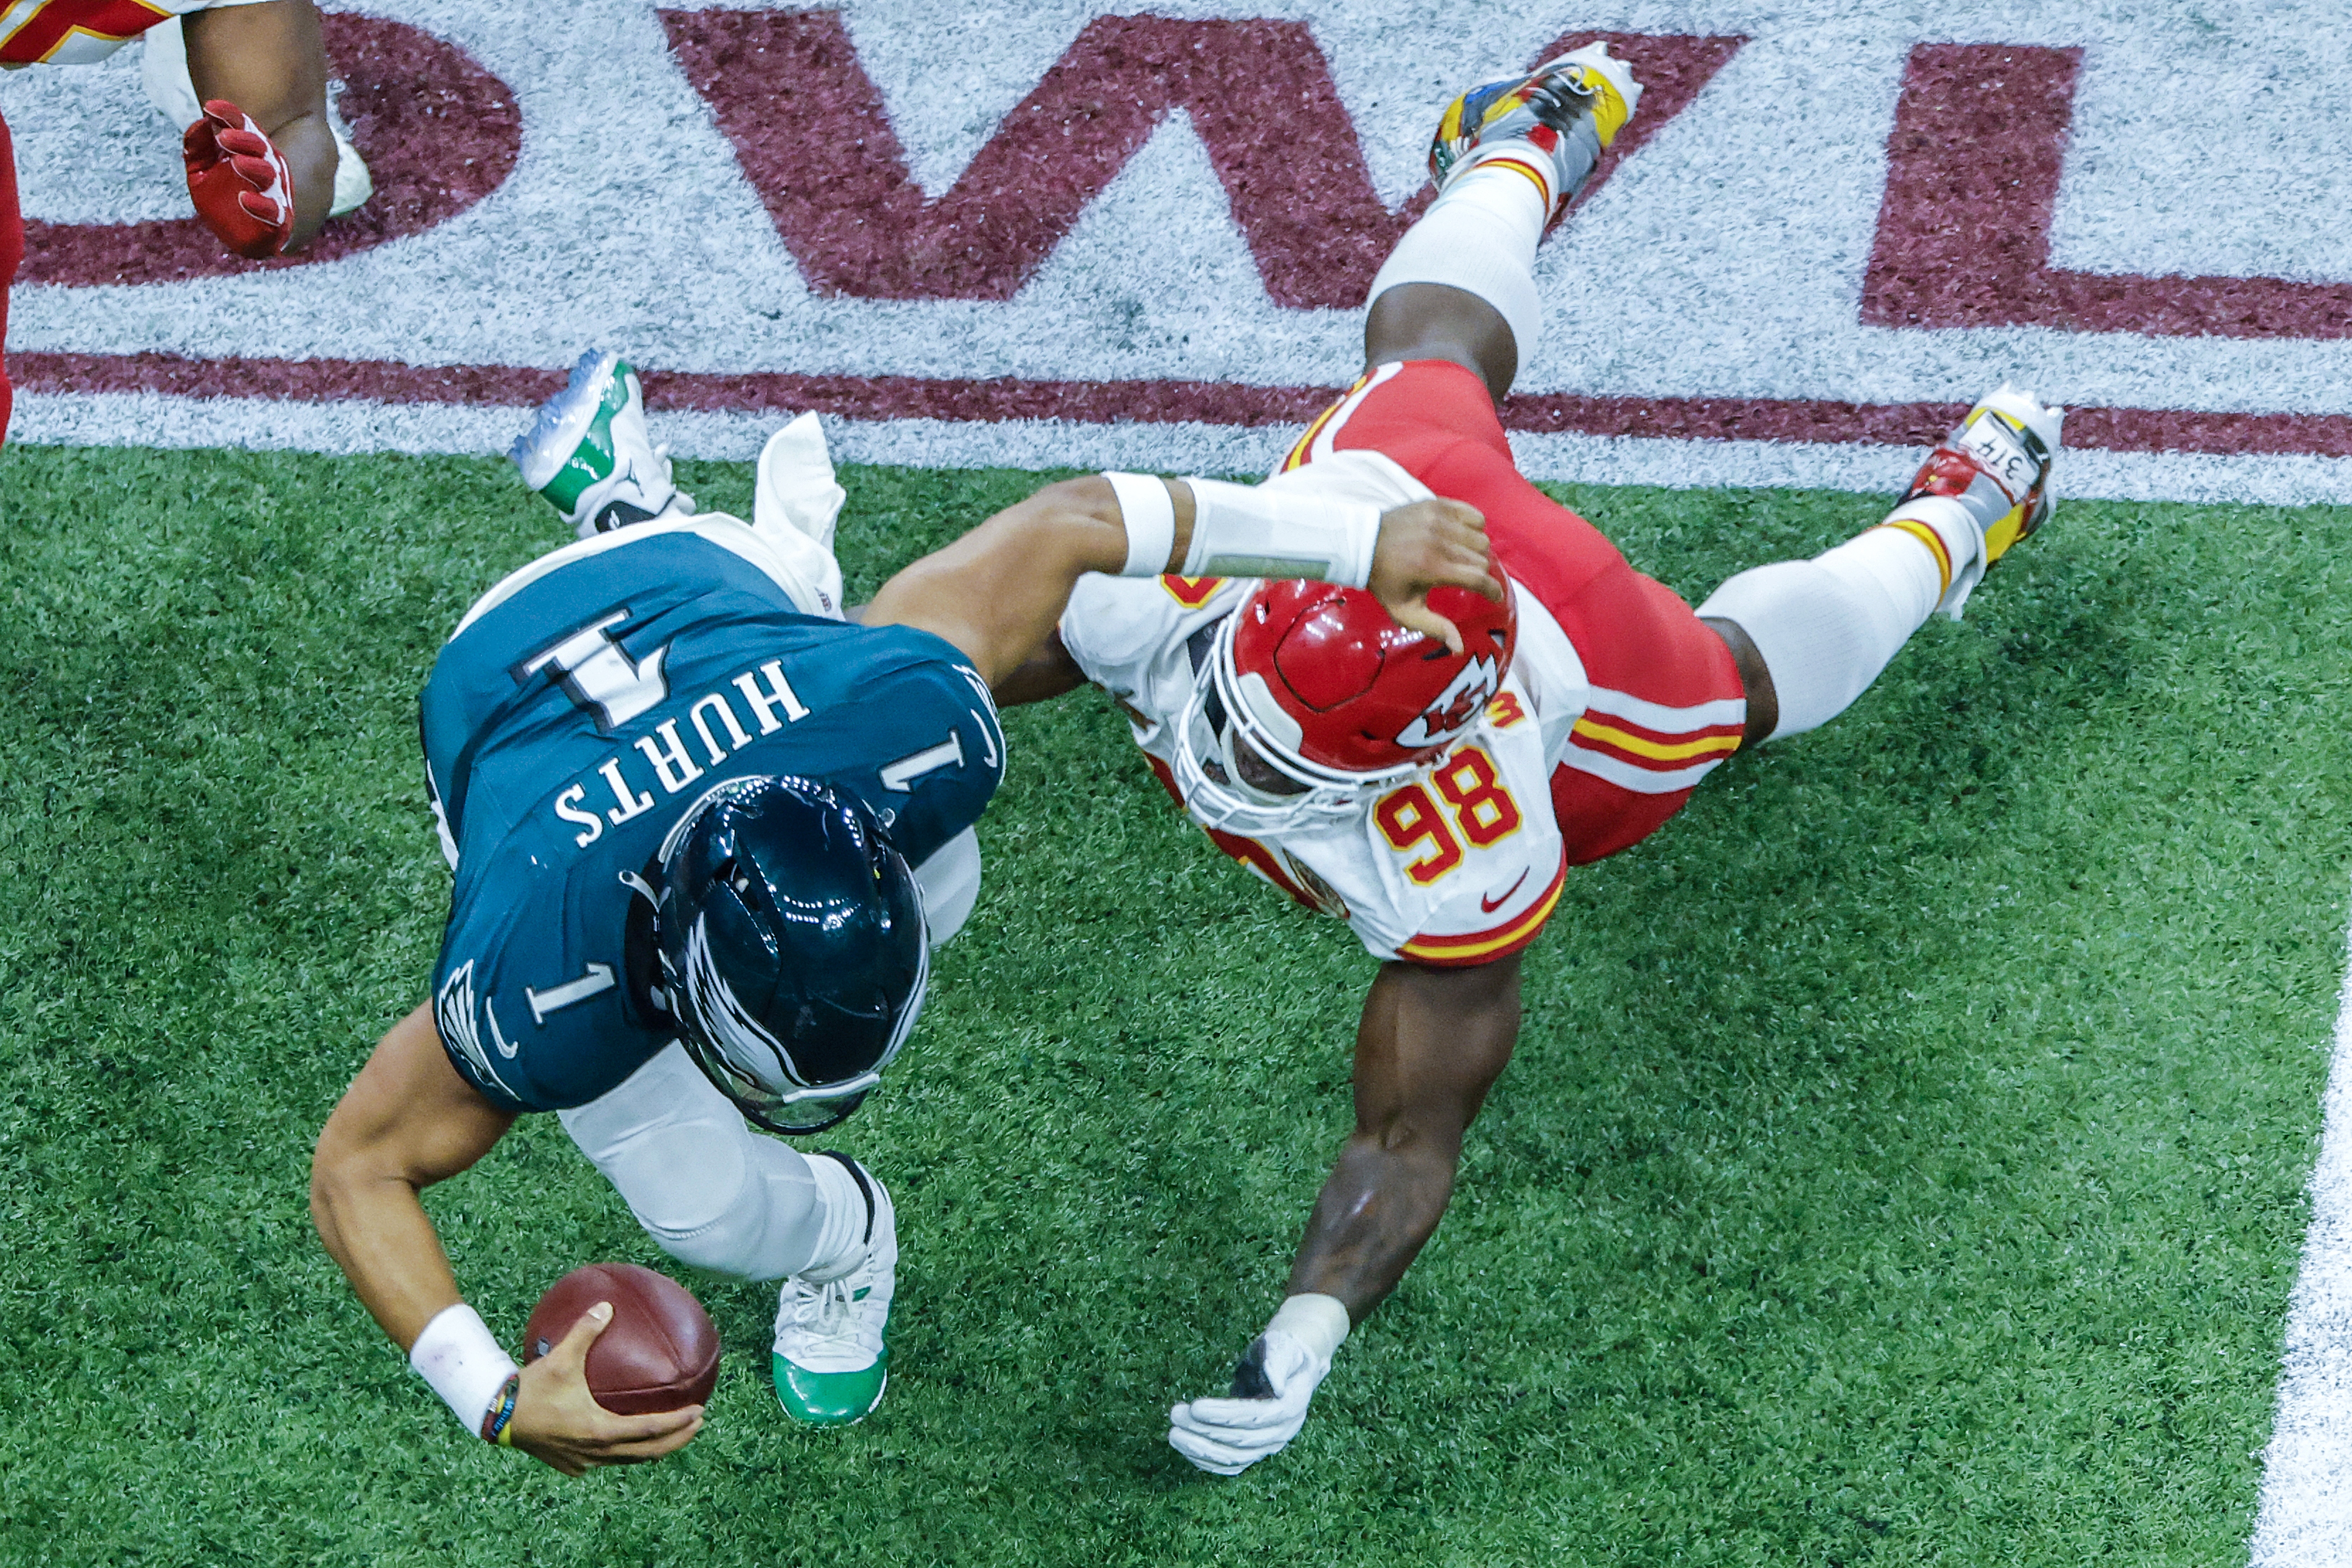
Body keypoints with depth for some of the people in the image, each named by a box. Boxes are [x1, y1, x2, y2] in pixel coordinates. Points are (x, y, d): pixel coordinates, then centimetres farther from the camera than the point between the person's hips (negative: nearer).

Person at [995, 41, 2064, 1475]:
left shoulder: (1460, 873, -48)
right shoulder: (1172, 594, -43)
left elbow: (1410, 1142, -40)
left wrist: (1296, 1352, -50)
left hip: (1602, 698, -3)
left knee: (1747, 668, 32)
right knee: (1430, 353, 36)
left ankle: (1960, 510, 57)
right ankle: (1536, 146, 65)